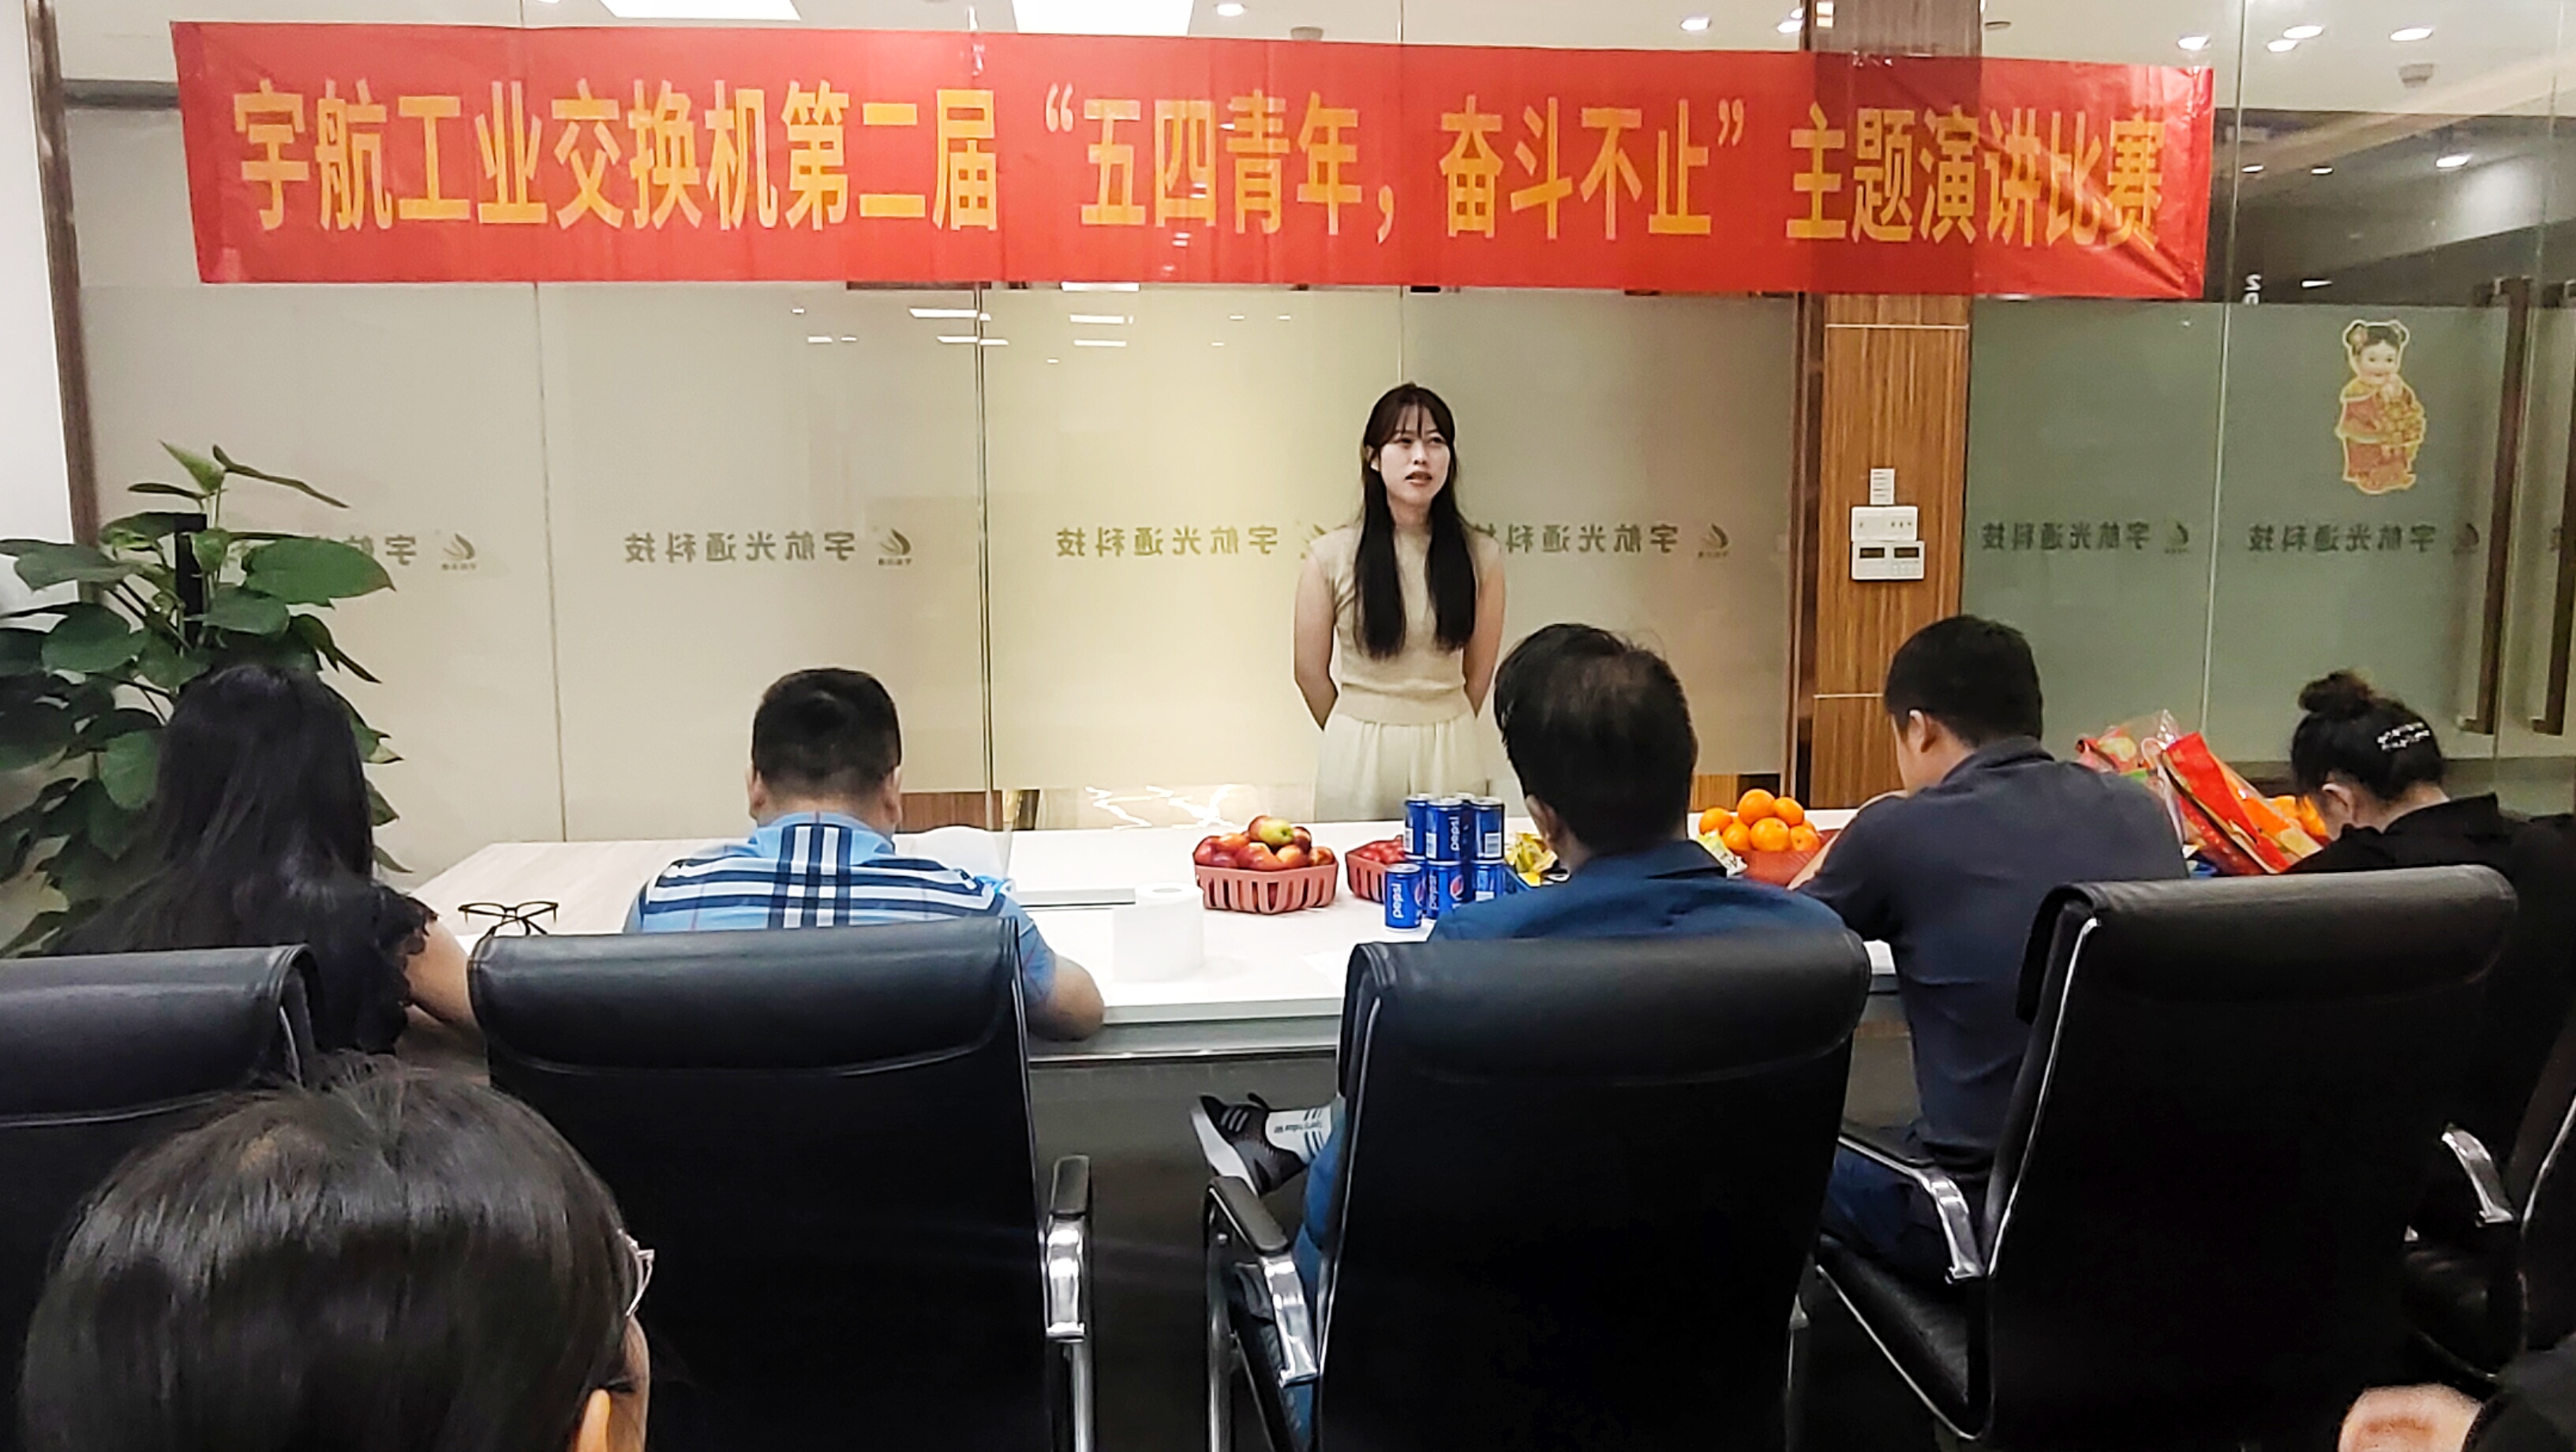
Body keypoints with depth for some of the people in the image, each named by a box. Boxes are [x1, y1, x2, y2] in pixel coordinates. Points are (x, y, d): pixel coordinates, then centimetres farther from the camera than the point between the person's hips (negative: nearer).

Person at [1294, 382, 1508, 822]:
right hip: (1356, 754, -1)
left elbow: (1480, 672, 8)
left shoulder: (1481, 557, -2)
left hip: (1450, 754, 1)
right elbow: (1311, 672, 2)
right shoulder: (1331, 557, -6)